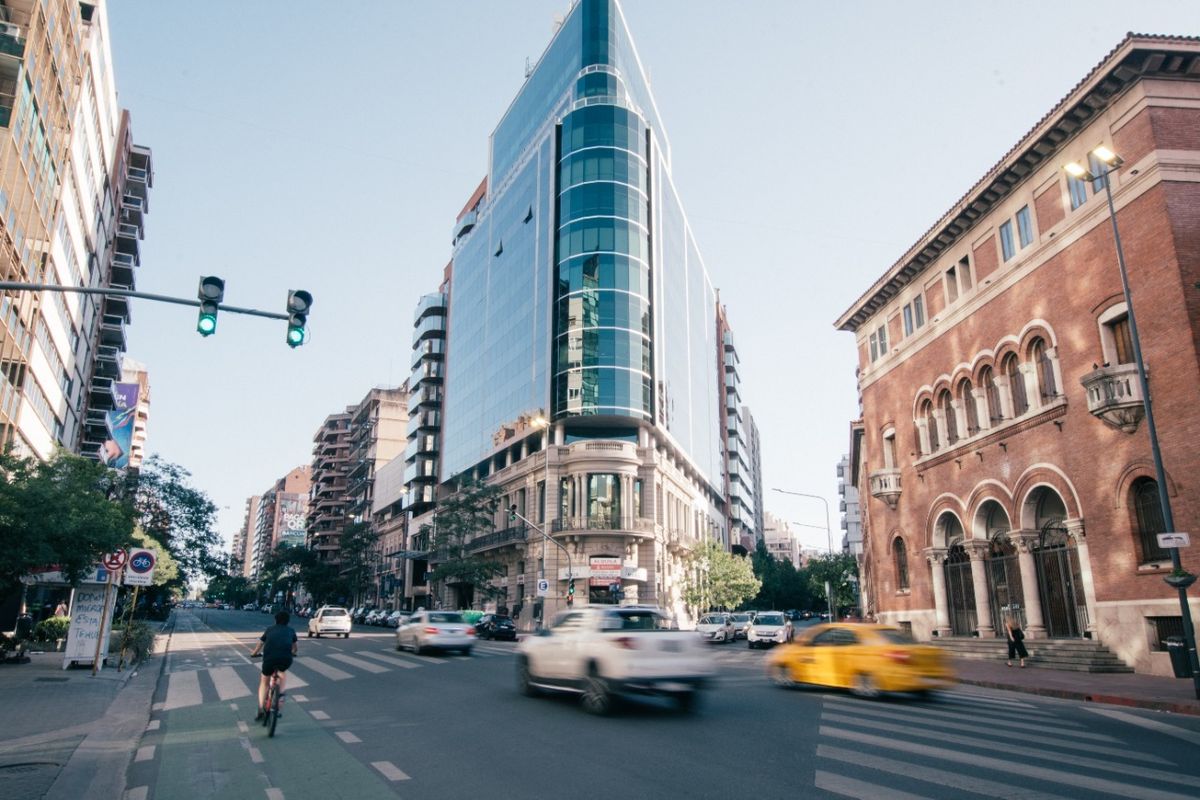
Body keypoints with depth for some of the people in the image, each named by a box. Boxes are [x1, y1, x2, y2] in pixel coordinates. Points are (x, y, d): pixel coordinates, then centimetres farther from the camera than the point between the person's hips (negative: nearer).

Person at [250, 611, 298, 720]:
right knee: (282, 671, 35)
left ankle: (261, 709, 14)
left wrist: (253, 654, 50)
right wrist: (292, 653, 57)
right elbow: (294, 646, 35)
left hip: (269, 658, 0)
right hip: (286, 660, 0)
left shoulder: (270, 629, 23)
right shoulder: (291, 630, 22)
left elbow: (260, 644, 31)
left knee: (264, 682, 23)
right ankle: (280, 692, 20)